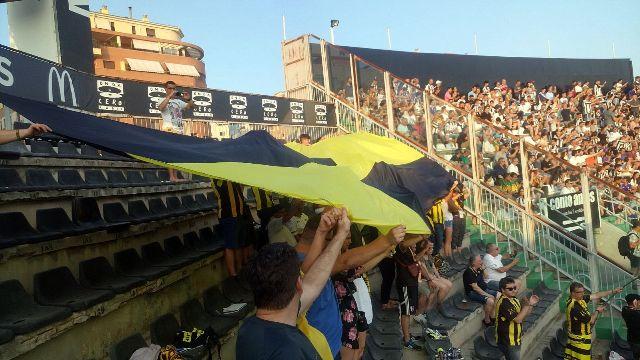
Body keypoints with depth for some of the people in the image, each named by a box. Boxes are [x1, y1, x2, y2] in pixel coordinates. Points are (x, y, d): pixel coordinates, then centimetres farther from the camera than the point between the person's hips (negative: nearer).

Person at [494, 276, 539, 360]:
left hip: (515, 339, 10)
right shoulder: (504, 303, -24)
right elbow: (518, 319, -28)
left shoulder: (513, 299, 8)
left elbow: (522, 316, 13)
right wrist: (526, 305, -20)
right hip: (508, 341, -10)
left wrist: (531, 305, 0)